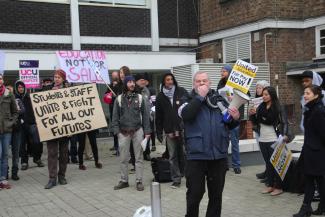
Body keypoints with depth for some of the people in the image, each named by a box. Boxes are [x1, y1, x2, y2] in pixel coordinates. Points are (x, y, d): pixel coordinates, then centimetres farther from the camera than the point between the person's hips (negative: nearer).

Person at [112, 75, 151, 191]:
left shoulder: (140, 98, 3)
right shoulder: (119, 99, 4)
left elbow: (145, 115, 3)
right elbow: (115, 116, 5)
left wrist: (147, 131, -2)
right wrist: (117, 130, -4)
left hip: (137, 130, 0)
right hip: (123, 132, 1)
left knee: (139, 157, 3)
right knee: (123, 158, 6)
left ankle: (139, 181, 10)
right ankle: (124, 181, 19)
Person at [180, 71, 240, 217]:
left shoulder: (219, 100, 9)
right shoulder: (189, 100, 1)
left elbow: (229, 125, 16)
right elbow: (186, 115, -22)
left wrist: (235, 118, -6)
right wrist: (200, 96, -14)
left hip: (219, 155, 3)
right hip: (197, 155, -3)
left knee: (216, 194, 13)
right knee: (195, 193, 3)